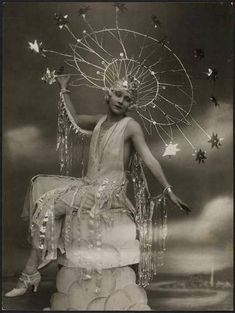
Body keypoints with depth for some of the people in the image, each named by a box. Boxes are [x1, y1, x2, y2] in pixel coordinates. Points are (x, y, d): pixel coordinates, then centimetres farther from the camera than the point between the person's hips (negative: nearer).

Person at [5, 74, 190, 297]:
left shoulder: (131, 126, -7)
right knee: (41, 188, -1)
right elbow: (75, 118, 32)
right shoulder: (100, 121, 13)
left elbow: (149, 160, -12)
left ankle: (30, 275, -6)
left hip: (109, 190, -8)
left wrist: (169, 192, -19)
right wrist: (64, 90, 36)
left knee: (48, 205, -17)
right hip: (89, 184, 8)